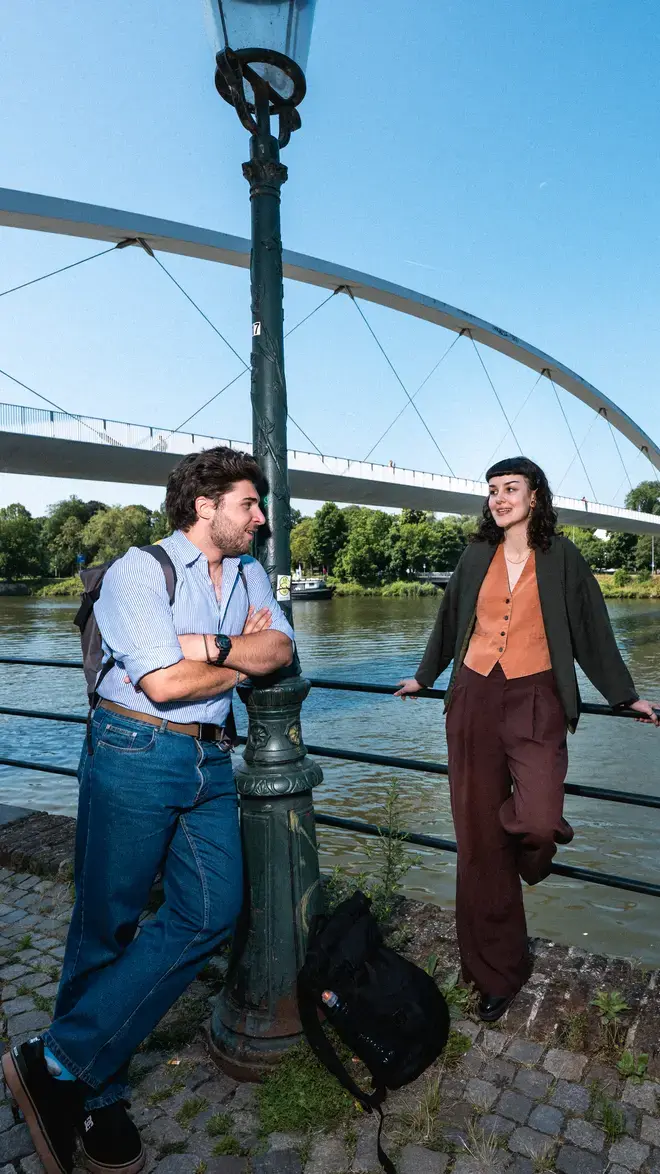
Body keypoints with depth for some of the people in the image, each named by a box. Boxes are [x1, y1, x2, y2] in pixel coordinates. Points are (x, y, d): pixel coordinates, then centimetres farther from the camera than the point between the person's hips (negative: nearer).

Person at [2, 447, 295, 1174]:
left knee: (211, 912, 3)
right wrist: (246, 658, -6)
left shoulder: (249, 573, 10)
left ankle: (64, 1064, 16)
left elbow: (282, 650, -2)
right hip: (136, 753, -6)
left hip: (209, 758, 7)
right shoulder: (139, 570, -10)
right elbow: (164, 684, -19)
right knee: (108, 924, 7)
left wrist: (211, 645, -18)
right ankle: (90, 1094, 28)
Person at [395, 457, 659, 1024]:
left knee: (538, 823, -23)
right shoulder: (476, 557, 10)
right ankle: (496, 971, 25)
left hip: (535, 699, -2)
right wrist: (423, 677, 29)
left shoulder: (561, 556, 3)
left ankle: (530, 845, 18)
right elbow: (450, 621, 21)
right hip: (474, 697, 3)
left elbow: (592, 628, 9)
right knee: (480, 838, 6)